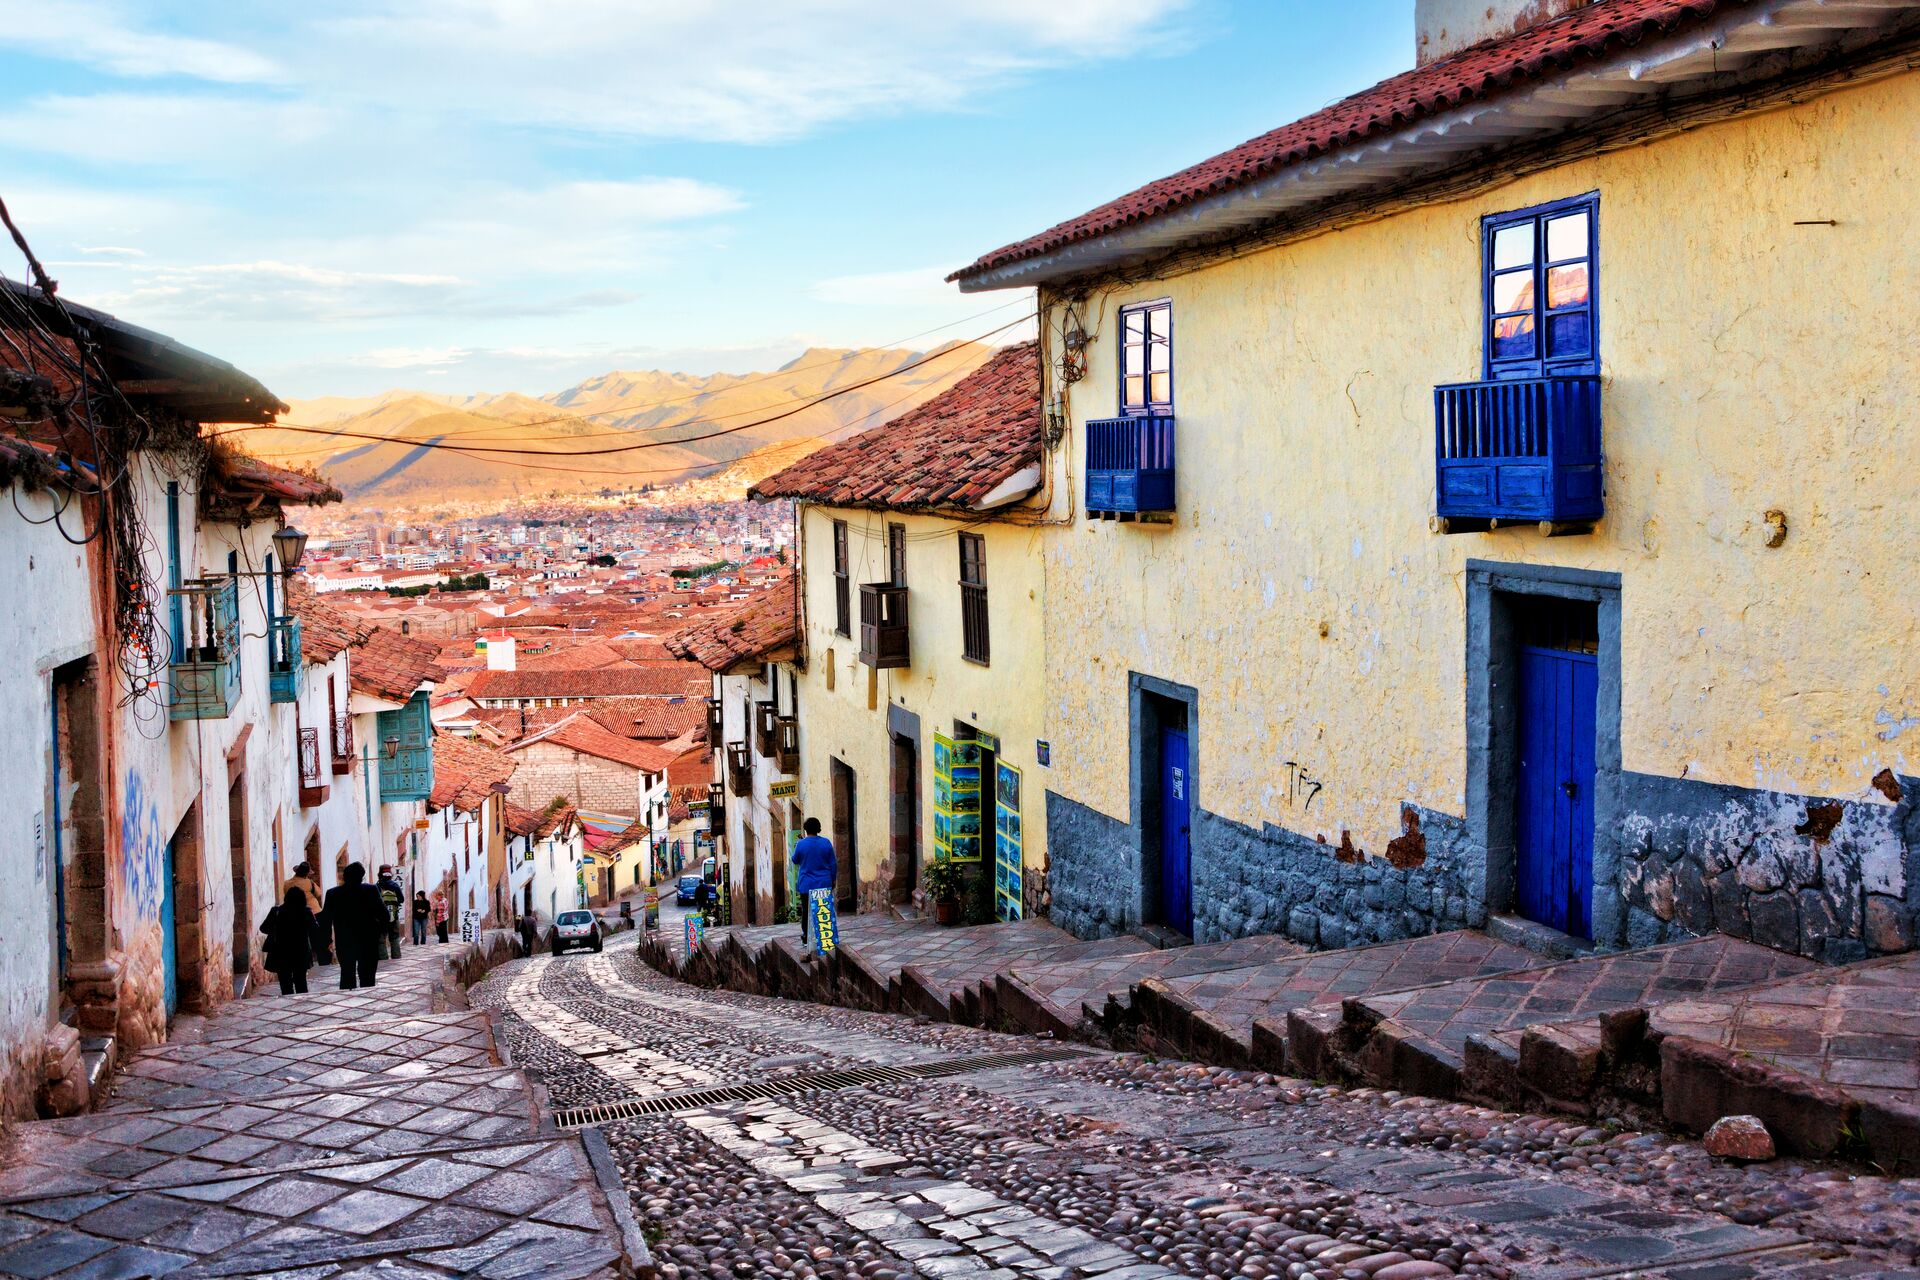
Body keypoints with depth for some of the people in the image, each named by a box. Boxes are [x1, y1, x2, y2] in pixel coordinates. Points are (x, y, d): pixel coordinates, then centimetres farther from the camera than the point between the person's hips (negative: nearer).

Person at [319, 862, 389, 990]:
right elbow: (383, 912, -10)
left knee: (347, 975, 13)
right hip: (368, 940, -1)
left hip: (344, 942, 2)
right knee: (367, 976, 4)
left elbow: (325, 918, -2)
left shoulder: (332, 893, -4)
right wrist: (383, 930, 6)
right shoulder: (371, 890, -10)